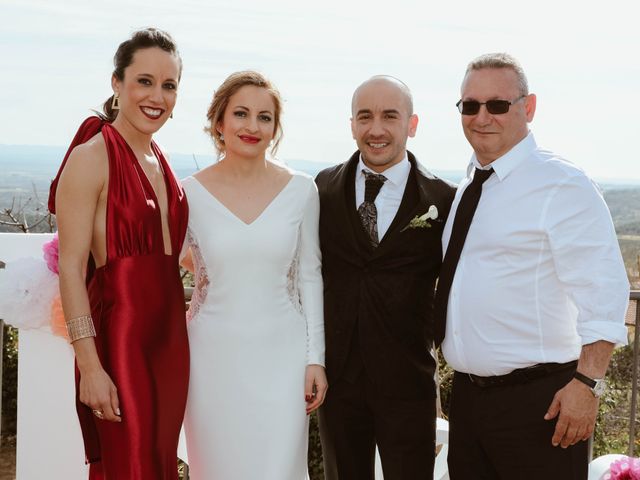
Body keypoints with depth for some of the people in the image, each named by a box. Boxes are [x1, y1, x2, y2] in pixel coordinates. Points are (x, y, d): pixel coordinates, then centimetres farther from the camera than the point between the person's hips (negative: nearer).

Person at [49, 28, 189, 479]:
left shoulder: (161, 161, 11)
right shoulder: (92, 157, -11)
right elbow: (71, 269, -15)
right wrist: (89, 366, -20)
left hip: (169, 335, 7)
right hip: (119, 336, -7)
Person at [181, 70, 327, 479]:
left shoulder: (301, 190, -1)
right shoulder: (191, 193, -3)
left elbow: (309, 276, 4)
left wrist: (316, 358, 2)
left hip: (281, 355, 0)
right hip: (214, 355, 0)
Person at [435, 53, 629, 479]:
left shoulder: (563, 185, -12)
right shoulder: (466, 188, 11)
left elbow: (604, 293, -17)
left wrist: (587, 383, -23)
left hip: (538, 402, -7)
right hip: (467, 394, 7)